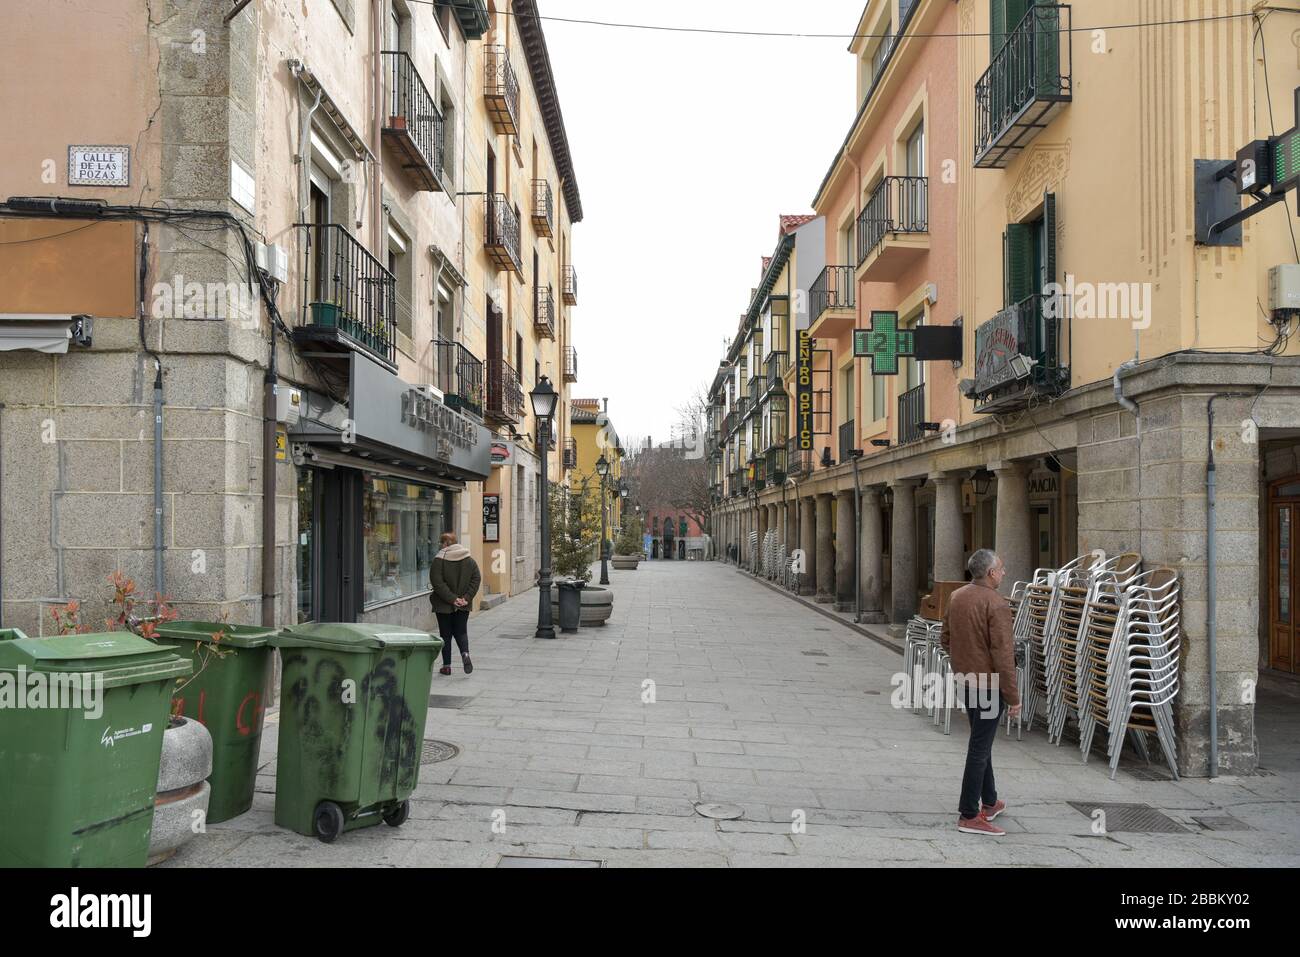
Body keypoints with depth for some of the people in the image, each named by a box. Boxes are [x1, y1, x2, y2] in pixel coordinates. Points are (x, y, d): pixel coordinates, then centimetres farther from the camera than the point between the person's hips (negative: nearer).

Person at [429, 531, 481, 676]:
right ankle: (465, 653, -14)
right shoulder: (469, 559, 3)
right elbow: (477, 579, -1)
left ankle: (447, 666, 10)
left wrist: (452, 599, -15)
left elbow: (437, 582, -17)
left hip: (444, 605, -3)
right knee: (461, 632, 13)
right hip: (463, 605, 3)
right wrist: (467, 598, -5)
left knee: (445, 634, 8)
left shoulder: (439, 560, -11)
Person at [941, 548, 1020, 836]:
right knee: (979, 748, -2)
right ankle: (969, 816, 3)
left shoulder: (956, 597, 5)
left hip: (965, 680, 8)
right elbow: (1003, 655, -22)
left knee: (981, 743, 22)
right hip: (989, 684, -8)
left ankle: (989, 802, 35)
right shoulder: (996, 605, -20)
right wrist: (1013, 697, -16)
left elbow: (945, 638, 14)